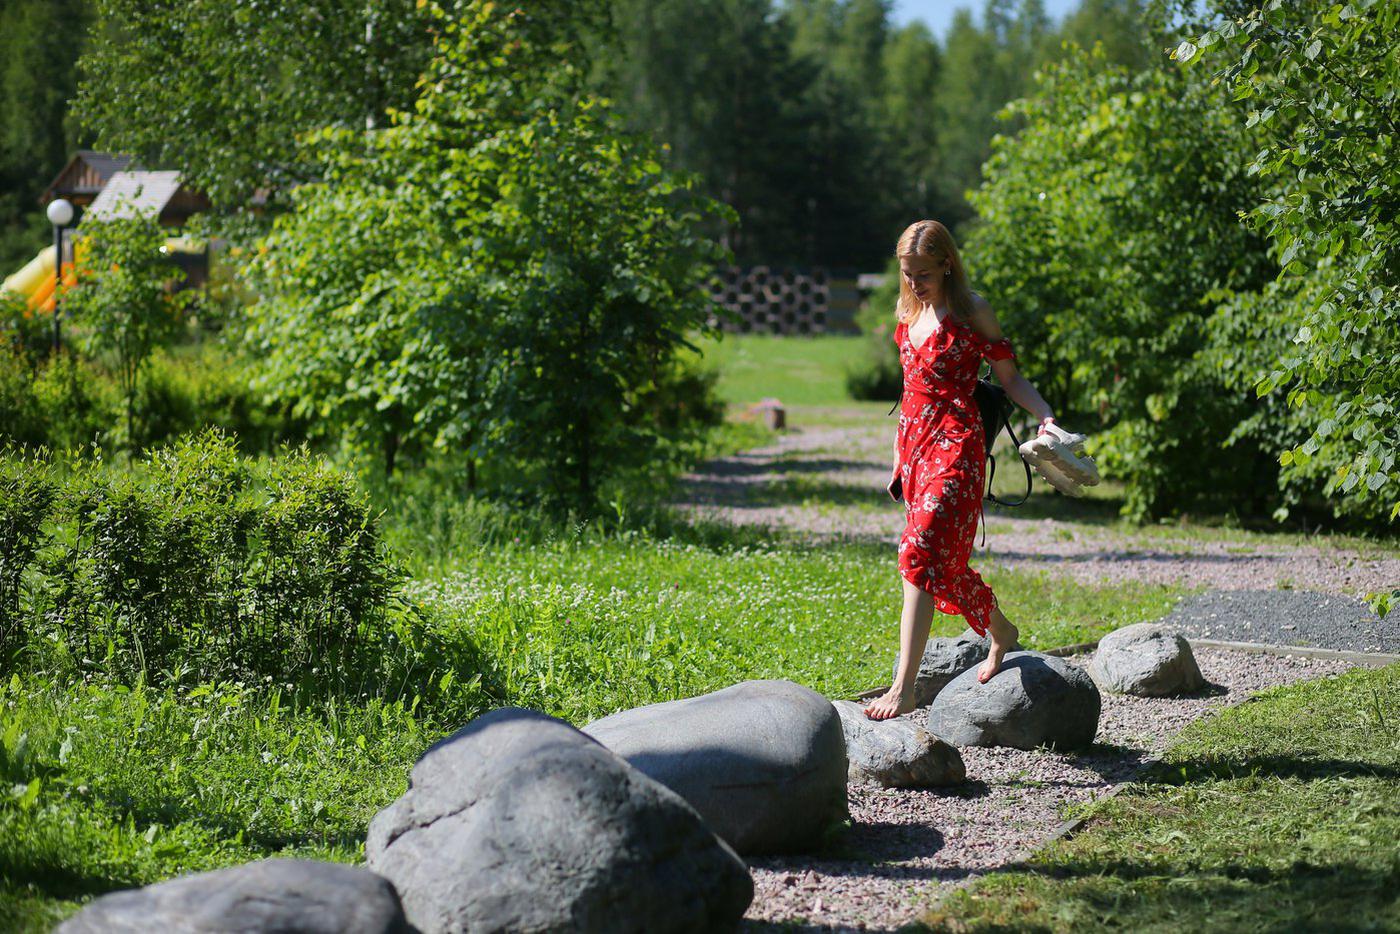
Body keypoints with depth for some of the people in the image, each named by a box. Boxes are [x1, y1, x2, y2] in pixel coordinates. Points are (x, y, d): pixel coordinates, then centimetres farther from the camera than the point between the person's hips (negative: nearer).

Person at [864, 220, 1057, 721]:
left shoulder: (971, 311, -4)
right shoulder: (908, 312, 14)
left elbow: (1010, 377, -2)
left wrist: (1046, 416, -19)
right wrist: (899, 459, 22)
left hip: (955, 445, -7)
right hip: (915, 443, 8)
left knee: (922, 554, -18)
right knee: (944, 560, 14)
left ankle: (903, 687, -23)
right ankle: (1001, 632, 41)